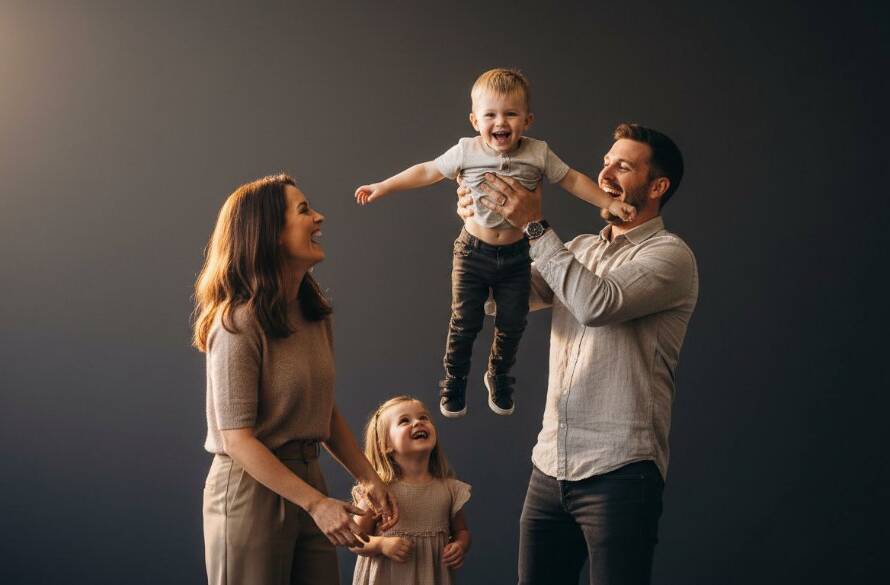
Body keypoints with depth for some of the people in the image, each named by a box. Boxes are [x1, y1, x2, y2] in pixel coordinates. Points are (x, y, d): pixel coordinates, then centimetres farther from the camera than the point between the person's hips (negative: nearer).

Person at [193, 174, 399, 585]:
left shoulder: (314, 313, 6)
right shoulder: (239, 323, -17)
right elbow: (237, 439, -19)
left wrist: (368, 477, 7)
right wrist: (318, 503, -21)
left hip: (305, 479, 7)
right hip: (251, 490, -7)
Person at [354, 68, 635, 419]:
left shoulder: (538, 154, -10)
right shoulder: (466, 152, -10)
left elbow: (573, 180, 0)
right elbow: (427, 172, 1)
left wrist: (609, 203, -6)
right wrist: (383, 188, 3)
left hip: (515, 255, 1)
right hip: (473, 252, -1)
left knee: (513, 322, 10)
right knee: (464, 321, 3)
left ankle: (499, 376, 36)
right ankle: (454, 380, 25)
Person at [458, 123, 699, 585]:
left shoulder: (669, 254, -6)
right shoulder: (578, 250, 16)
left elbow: (597, 304, -22)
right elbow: (503, 300, 12)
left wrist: (536, 227, -17)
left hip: (618, 471, -6)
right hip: (550, 466, 7)